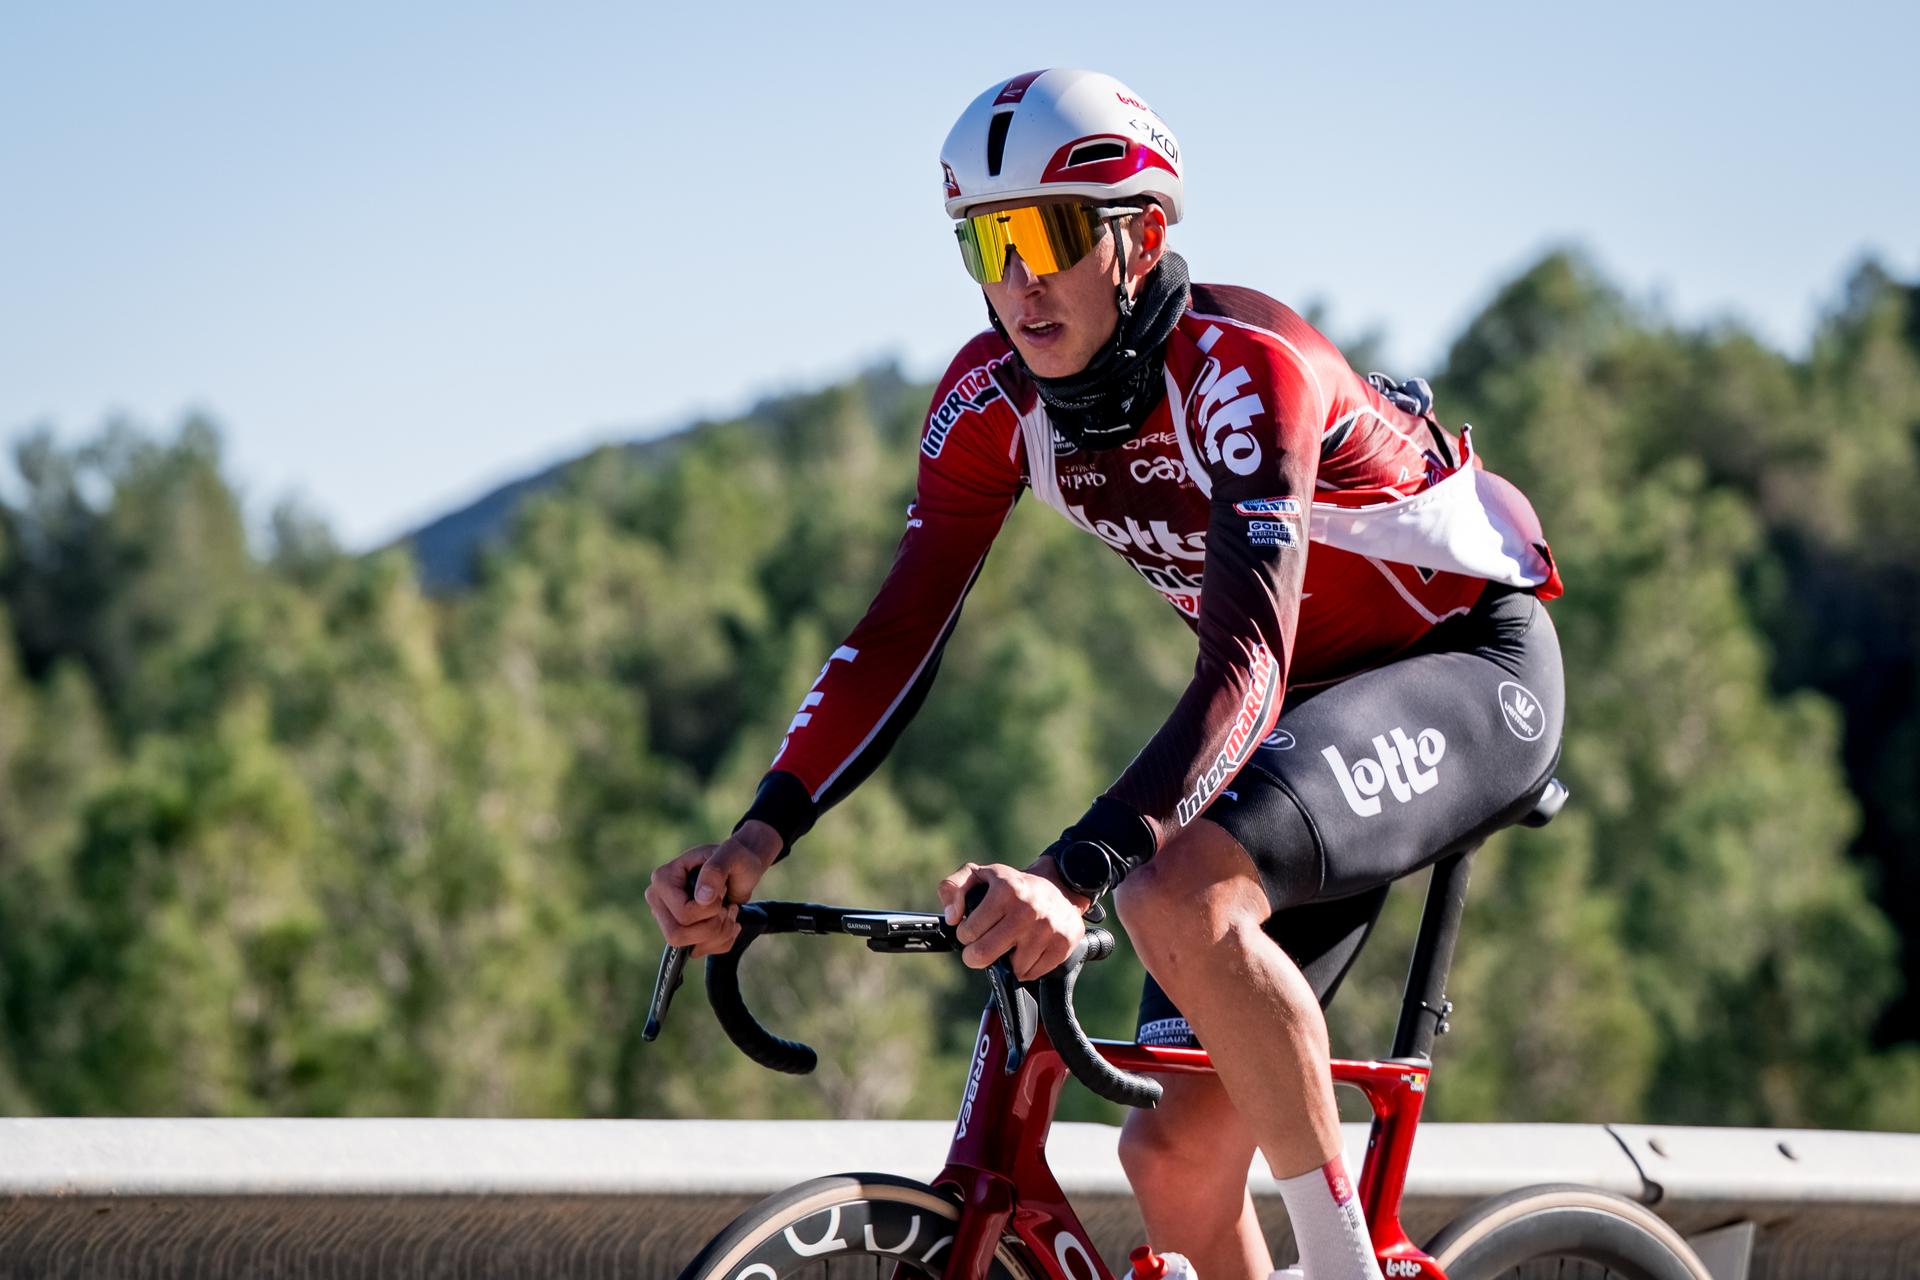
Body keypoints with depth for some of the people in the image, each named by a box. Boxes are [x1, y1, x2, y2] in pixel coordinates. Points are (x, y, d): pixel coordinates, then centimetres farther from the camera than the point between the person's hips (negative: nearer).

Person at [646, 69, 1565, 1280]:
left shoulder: (1245, 368, -30)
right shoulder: (992, 396, -10)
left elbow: (1245, 668, -41)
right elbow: (900, 636, -11)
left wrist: (1073, 875, -55)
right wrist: (761, 833, -27)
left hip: (1472, 661, -7)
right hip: (1304, 696, 7)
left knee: (1183, 902, -36)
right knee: (1177, 1157, -4)